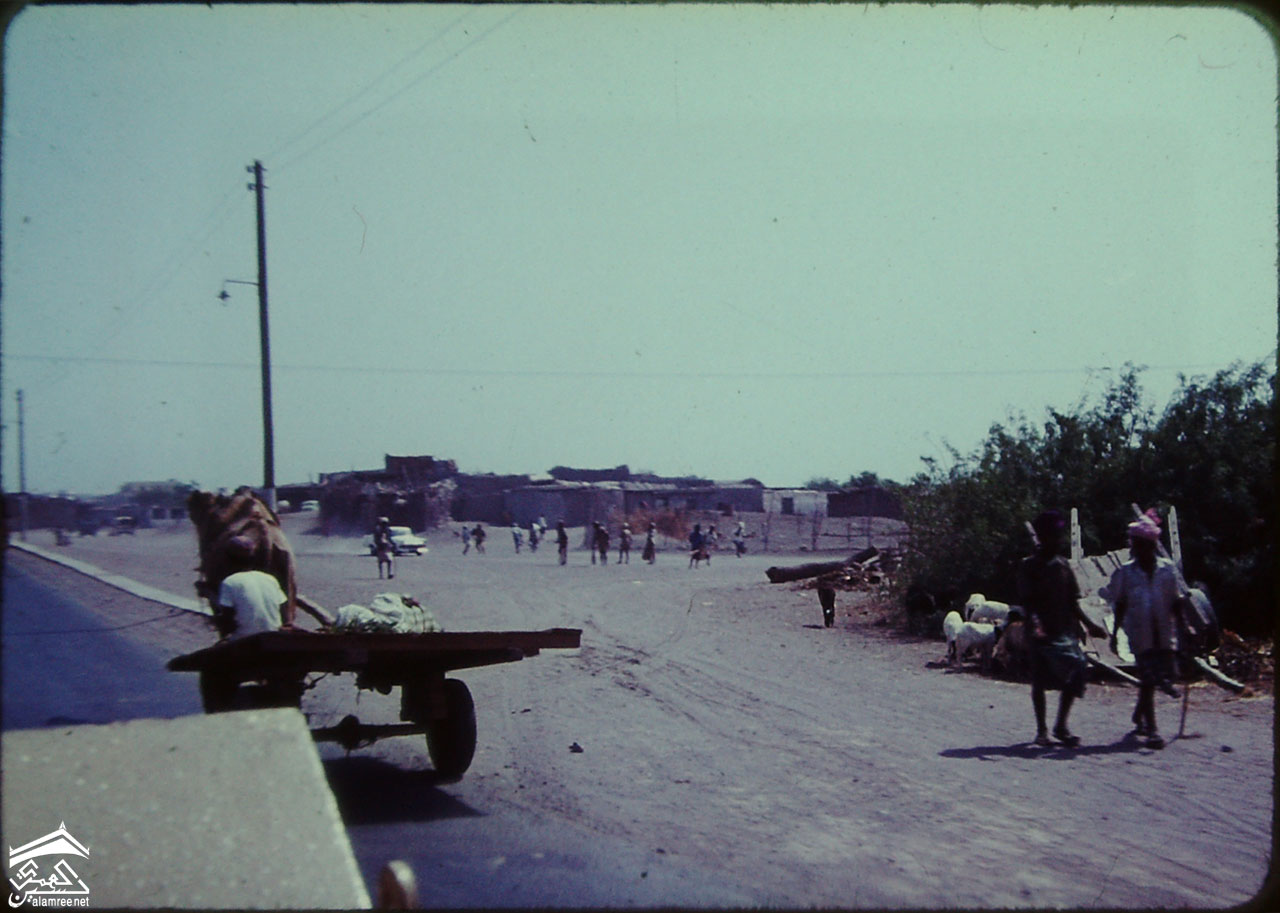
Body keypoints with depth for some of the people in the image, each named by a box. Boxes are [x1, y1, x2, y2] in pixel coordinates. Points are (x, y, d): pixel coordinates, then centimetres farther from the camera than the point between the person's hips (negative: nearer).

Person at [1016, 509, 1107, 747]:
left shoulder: (1063, 565, 12)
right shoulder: (1029, 566, -3)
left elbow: (1073, 603, 17)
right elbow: (1027, 602, -11)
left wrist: (1089, 625, 10)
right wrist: (1035, 624, -26)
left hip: (1066, 630, 4)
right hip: (1042, 634, -4)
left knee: (1074, 676, -5)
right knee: (1040, 681, 2)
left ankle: (1061, 726, 9)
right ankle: (1041, 730, 14)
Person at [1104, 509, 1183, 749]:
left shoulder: (1168, 569, 2)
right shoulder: (1125, 572, 0)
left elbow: (1175, 603, 6)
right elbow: (1120, 607, 5)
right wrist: (1114, 634, 3)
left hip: (1164, 632, 2)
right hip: (1140, 634, -2)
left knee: (1165, 678, 5)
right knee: (1148, 680, -6)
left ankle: (1138, 716, 31)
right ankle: (1151, 730, 1)